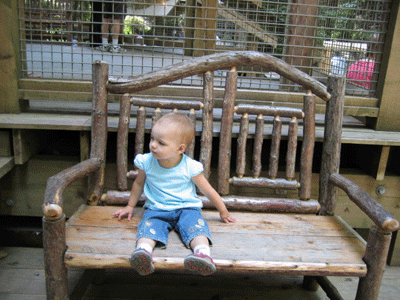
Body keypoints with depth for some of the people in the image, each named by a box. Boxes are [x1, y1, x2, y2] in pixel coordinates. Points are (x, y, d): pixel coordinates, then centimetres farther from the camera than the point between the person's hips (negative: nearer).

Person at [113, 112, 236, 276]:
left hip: (186, 208, -1)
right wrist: (130, 206, 26)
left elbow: (208, 191, 4)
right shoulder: (146, 162, -1)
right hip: (156, 209, 2)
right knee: (148, 225, -31)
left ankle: (203, 254, -55)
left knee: (195, 225, -32)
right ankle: (143, 250, -56)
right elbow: (139, 184, 20)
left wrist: (223, 212, 13)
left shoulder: (190, 167, -9)